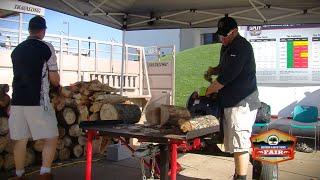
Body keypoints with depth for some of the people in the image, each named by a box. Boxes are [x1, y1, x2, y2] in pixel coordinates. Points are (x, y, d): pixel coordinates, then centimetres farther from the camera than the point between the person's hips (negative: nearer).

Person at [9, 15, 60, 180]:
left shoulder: (16, 50, 13)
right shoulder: (46, 48, -2)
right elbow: (54, 79, -3)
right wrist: (57, 83, 20)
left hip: (17, 101, 5)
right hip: (38, 102, -5)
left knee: (20, 140, 13)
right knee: (51, 138, 4)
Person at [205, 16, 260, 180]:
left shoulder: (241, 47, -15)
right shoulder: (226, 47, 17)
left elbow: (227, 76, -21)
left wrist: (207, 91, -12)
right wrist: (214, 70, 9)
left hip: (242, 103, -10)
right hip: (230, 102, 10)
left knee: (240, 143, -8)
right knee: (234, 143, 16)